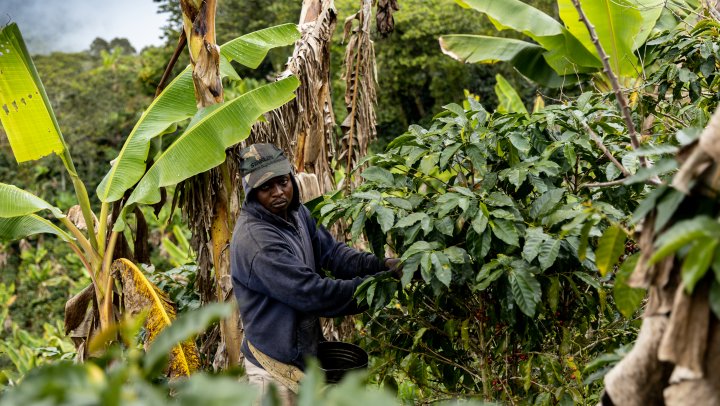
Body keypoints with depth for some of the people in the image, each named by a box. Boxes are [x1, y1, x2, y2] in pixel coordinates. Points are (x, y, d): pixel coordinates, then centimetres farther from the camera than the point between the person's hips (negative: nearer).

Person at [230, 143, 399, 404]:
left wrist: (381, 266, -18)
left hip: (305, 352, 9)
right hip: (277, 367, -9)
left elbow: (332, 252, -2)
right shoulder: (255, 239, -26)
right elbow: (311, 292, -27)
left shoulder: (296, 213, 3)